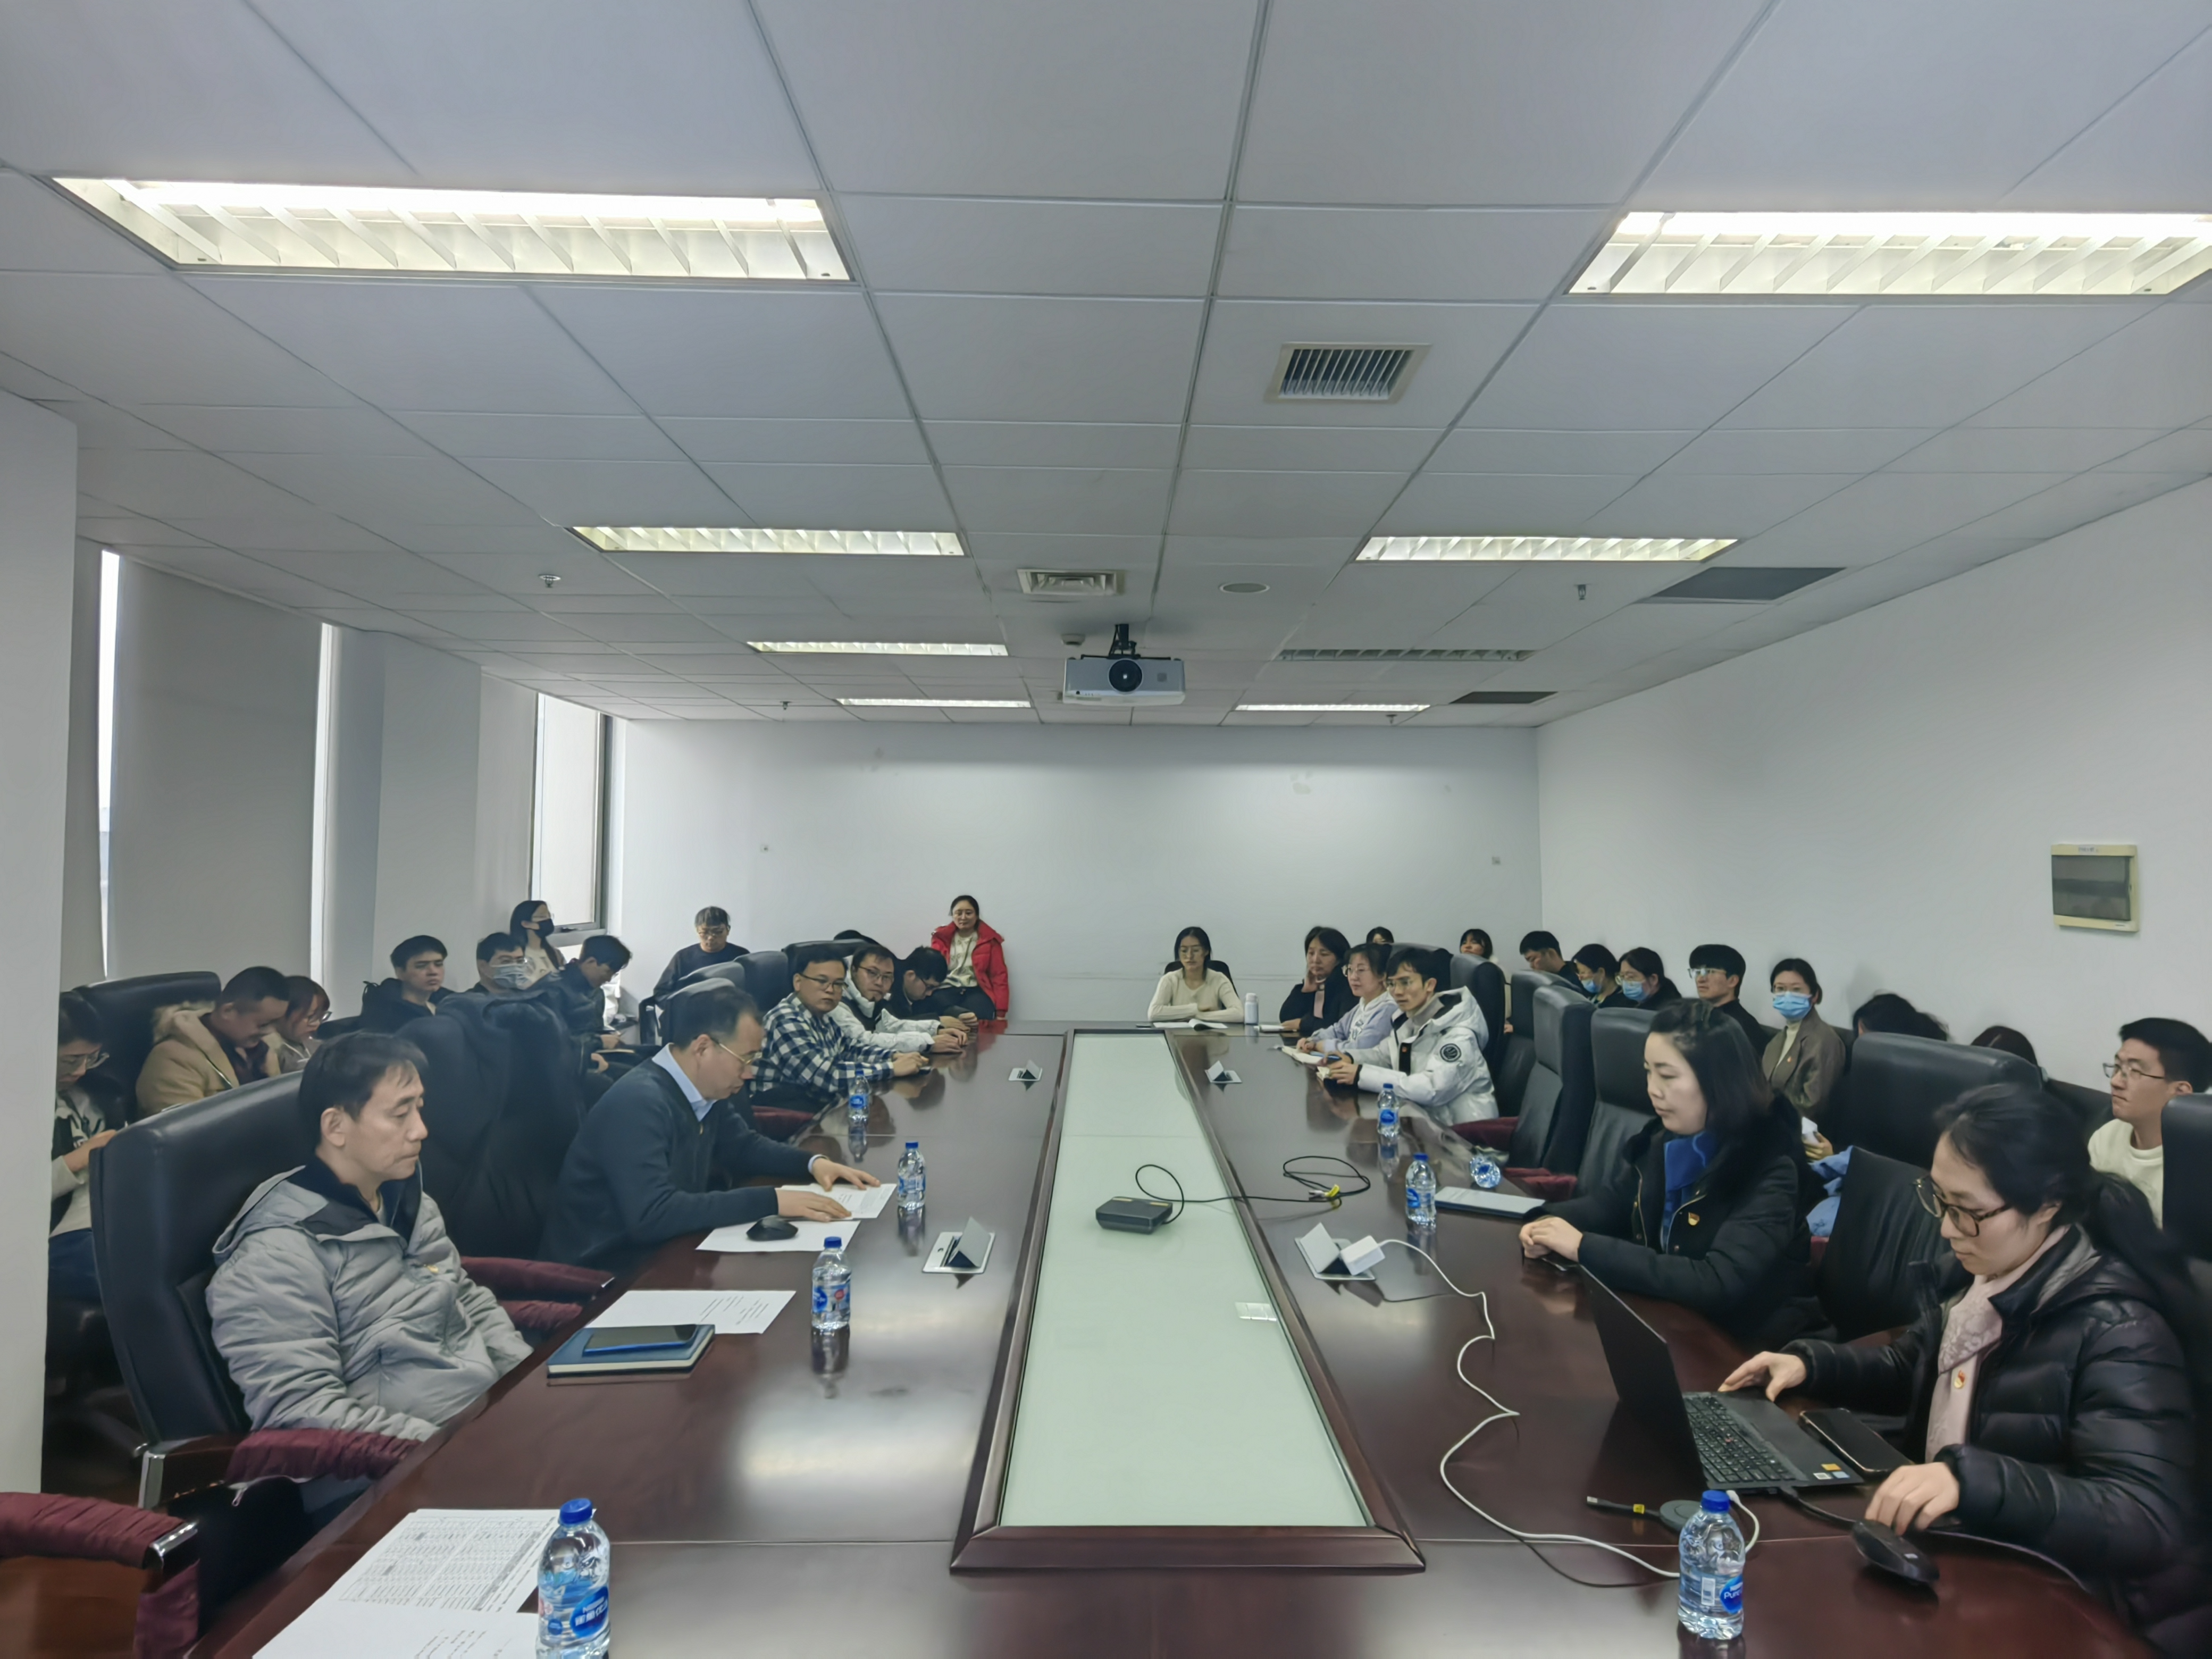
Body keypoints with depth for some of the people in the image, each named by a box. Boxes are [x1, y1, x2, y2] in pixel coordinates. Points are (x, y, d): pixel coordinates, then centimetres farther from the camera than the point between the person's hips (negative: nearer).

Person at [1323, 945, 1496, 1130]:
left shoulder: (1457, 1032, -22)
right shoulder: (1407, 1018, 3)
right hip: (1427, 1116, 7)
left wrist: (1362, 1075, -32)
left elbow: (1432, 1089, -32)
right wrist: (1348, 1058, -6)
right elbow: (1383, 1054, 16)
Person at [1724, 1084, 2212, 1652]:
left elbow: (2151, 1519, -31)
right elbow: (1908, 1368, 17)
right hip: (1956, 1548, 7)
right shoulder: (1983, 1272, 1)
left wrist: (1970, 1478, -44)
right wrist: (1808, 1363, 0)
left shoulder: (2115, 1329, -22)